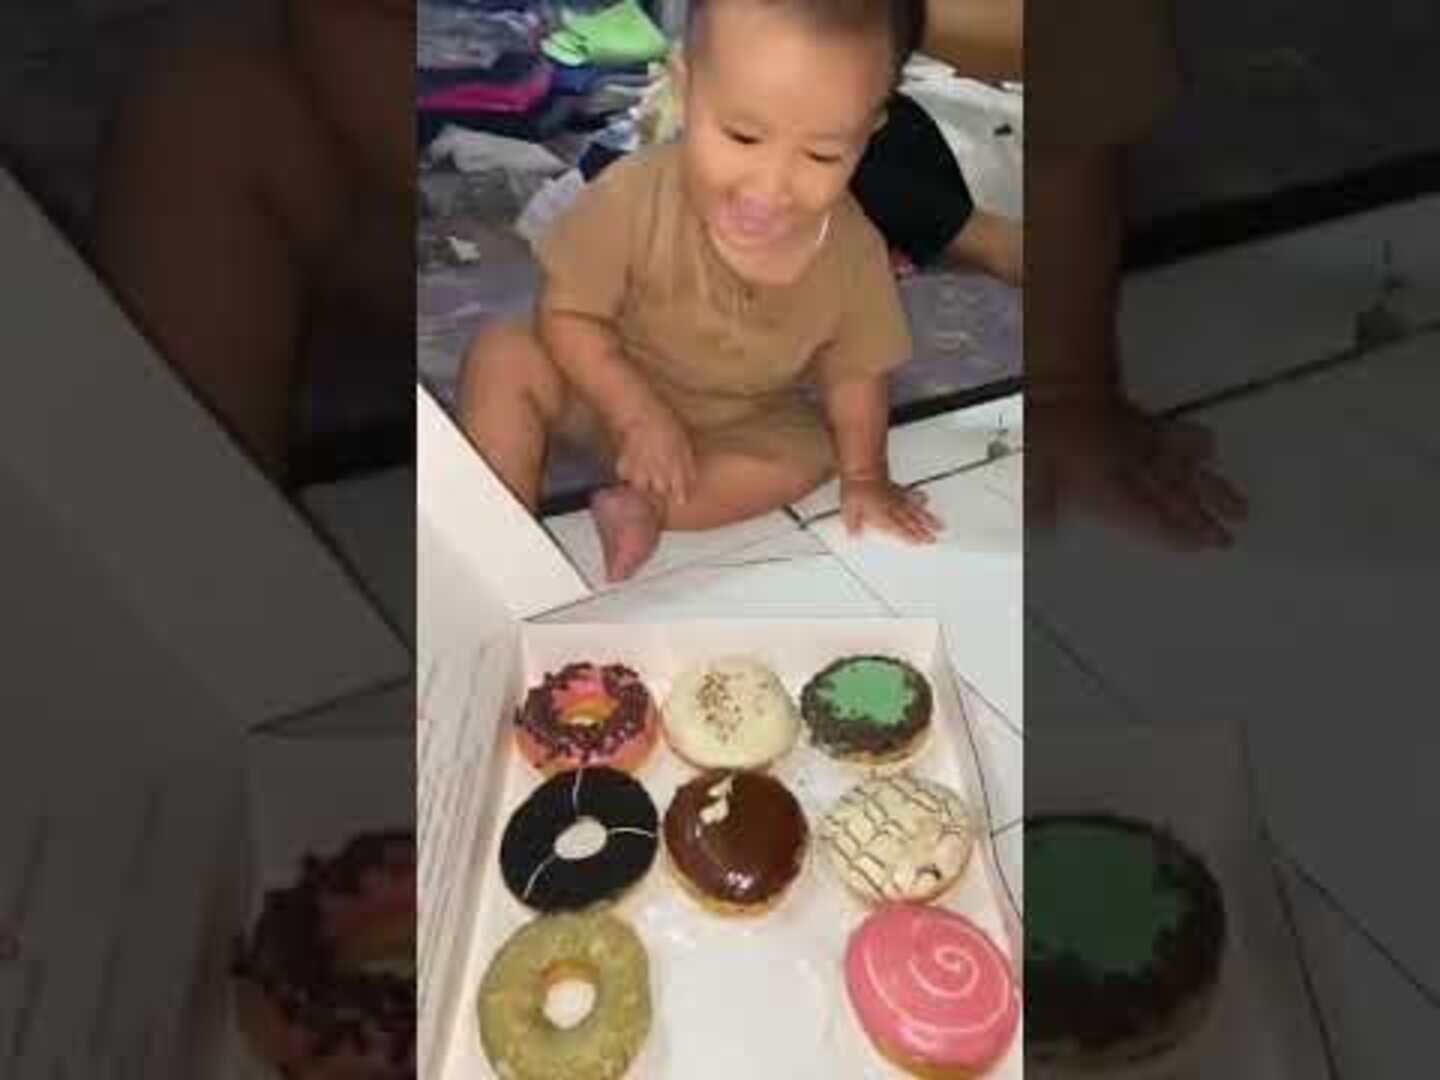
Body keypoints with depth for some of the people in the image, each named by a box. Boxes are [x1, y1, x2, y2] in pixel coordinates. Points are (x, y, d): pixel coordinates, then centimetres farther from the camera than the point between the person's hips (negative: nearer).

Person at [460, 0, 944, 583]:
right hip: (608, 392, -2)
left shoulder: (853, 255, -24)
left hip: (733, 425, 3)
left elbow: (854, 373, -7)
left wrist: (863, 479, 1)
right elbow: (566, 315, -22)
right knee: (504, 355, -23)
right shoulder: (633, 197, -32)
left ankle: (644, 506, -19)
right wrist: (640, 414, -29)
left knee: (809, 450, -15)